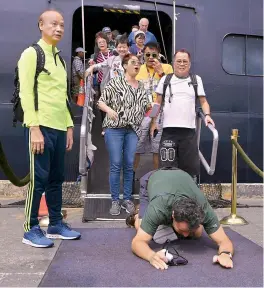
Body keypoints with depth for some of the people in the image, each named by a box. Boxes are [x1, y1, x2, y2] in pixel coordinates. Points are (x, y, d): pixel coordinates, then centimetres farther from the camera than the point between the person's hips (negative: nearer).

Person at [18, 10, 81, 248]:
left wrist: (69, 126, 15)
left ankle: (56, 224, 20)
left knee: (57, 178, 10)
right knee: (39, 179, -4)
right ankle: (31, 229, 7)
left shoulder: (59, 59, 20)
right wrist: (34, 128, -18)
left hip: (59, 128, 7)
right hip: (41, 127, -7)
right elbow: (26, 93, -11)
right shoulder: (31, 54, -3)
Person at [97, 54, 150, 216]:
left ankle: (128, 199, 15)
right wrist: (109, 109, -17)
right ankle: (115, 201, 7)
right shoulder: (115, 82, 2)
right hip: (114, 129, -3)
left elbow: (145, 108, 20)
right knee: (116, 165, -2)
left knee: (129, 165, 5)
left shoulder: (141, 87, 14)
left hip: (133, 130, 4)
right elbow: (101, 102, 0)